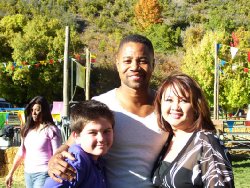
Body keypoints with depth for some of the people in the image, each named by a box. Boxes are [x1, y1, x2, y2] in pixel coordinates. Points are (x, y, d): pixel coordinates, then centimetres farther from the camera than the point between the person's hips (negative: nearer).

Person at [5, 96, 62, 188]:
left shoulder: (51, 130, -10)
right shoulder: (27, 129, 8)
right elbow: (21, 152, 17)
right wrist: (11, 173, 17)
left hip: (43, 174, -6)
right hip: (28, 174, 6)